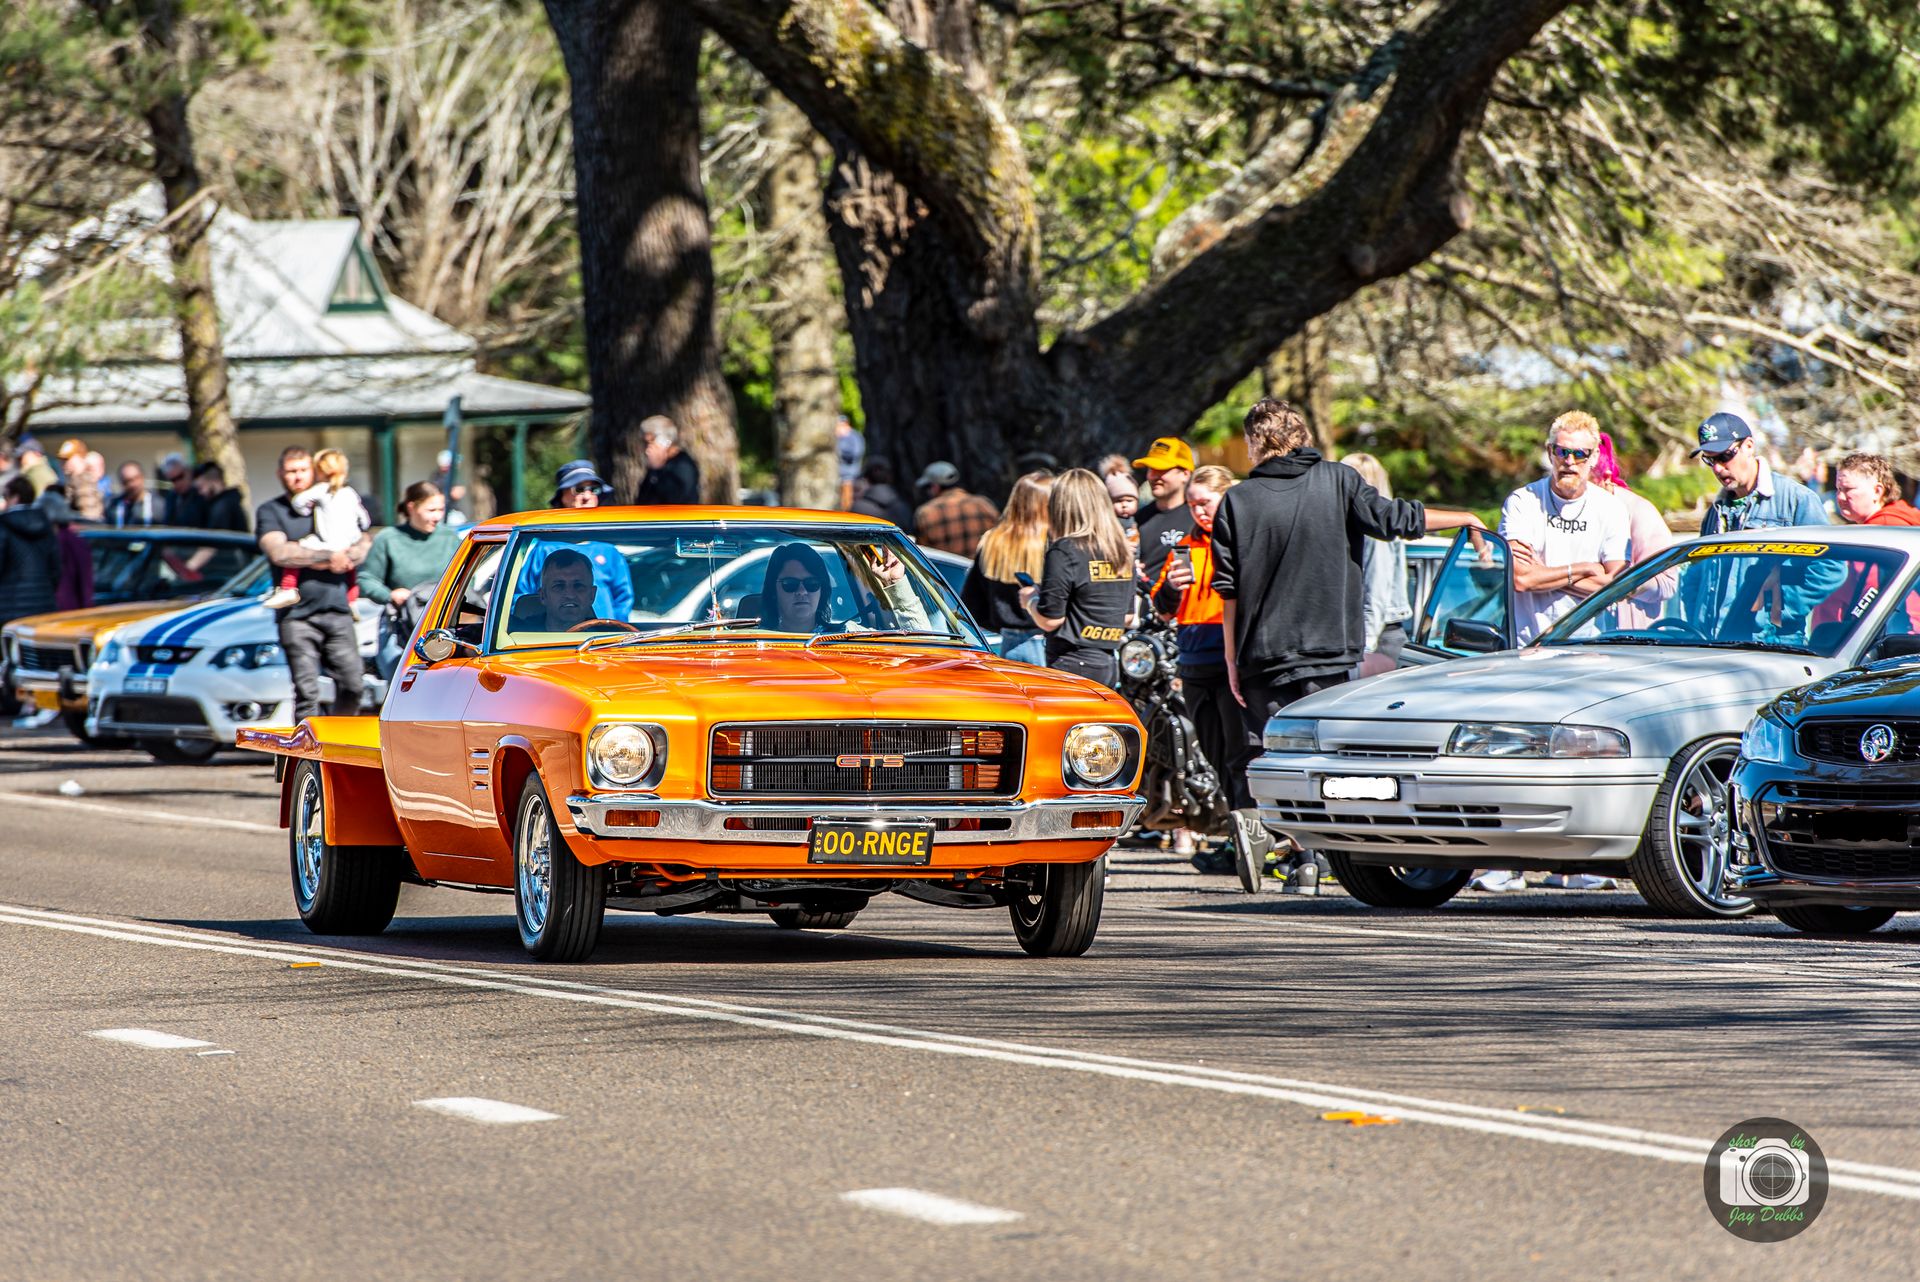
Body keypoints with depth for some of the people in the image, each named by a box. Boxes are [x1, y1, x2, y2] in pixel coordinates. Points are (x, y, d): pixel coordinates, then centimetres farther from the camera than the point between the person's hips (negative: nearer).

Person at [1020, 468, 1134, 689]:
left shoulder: (1065, 552, -12)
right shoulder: (1122, 552, 11)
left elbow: (1049, 620, -13)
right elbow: (1127, 616, 19)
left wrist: (1030, 600, 7)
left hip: (1073, 665, -8)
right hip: (1109, 666, 8)